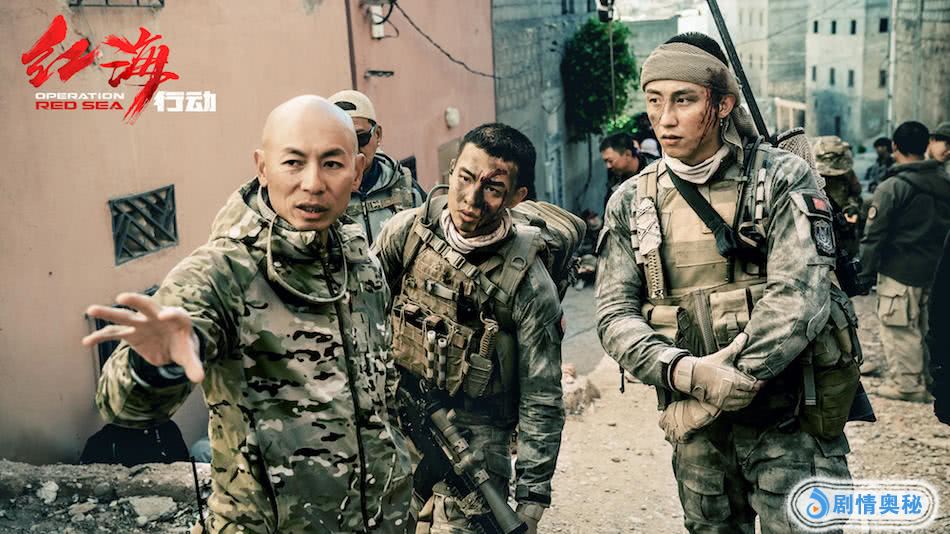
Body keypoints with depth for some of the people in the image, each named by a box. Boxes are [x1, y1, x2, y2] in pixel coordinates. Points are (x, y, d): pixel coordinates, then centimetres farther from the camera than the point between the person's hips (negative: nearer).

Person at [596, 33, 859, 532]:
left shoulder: (782, 178, -8)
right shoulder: (631, 203, 2)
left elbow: (798, 297, -18)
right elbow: (615, 313, -3)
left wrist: (709, 398, -20)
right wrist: (683, 372, -23)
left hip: (788, 421, -3)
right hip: (696, 423, 4)